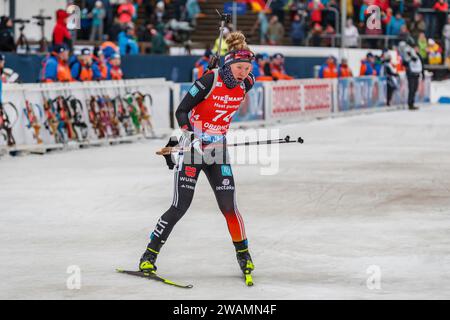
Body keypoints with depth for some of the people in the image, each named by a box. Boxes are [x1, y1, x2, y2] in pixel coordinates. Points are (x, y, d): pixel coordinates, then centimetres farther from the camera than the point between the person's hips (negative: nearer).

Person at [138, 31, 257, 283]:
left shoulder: (246, 85, -3)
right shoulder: (210, 80, -18)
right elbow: (181, 111, -15)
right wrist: (191, 135, -29)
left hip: (218, 149, 4)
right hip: (193, 146, -4)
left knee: (229, 205, -2)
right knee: (180, 206, -9)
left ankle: (243, 254, 17)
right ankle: (149, 256, 2)